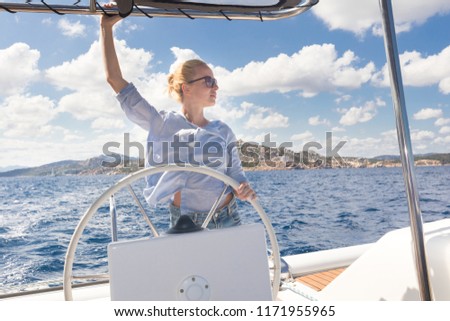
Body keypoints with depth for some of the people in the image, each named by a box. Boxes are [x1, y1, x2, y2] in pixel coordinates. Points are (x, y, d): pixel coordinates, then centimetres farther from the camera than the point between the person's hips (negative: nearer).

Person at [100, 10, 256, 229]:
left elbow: (235, 174, 6)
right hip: (183, 224, -2)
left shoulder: (223, 131, 5)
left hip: (227, 220, 3)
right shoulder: (163, 124, -3)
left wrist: (245, 189, -17)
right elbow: (114, 79, -3)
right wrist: (107, 27, -2)